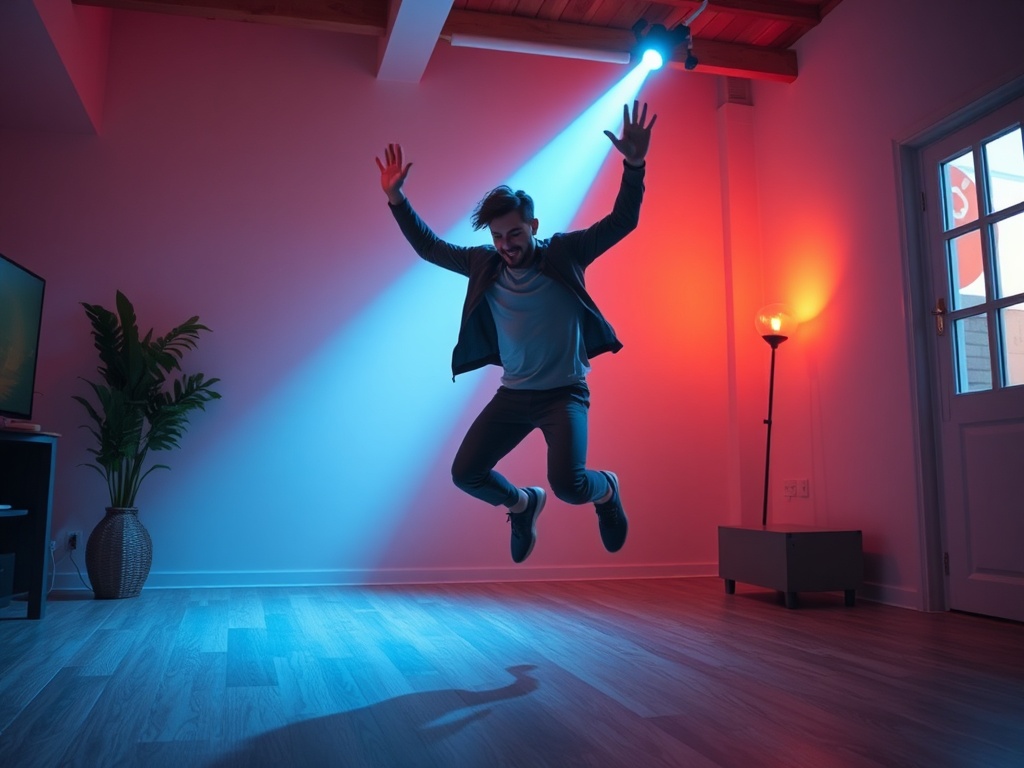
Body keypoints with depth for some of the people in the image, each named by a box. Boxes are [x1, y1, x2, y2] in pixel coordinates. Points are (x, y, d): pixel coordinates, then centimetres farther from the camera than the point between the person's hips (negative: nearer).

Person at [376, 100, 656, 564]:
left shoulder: (563, 254, -8)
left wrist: (634, 165, -30)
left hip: (565, 393, -4)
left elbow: (622, 222, -16)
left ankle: (605, 490, 16)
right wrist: (396, 199, 0)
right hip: (513, 394, 4)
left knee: (568, 484, -22)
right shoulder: (484, 265, 1)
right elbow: (428, 247, 10)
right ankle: (523, 504, 28)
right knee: (466, 474, -4)